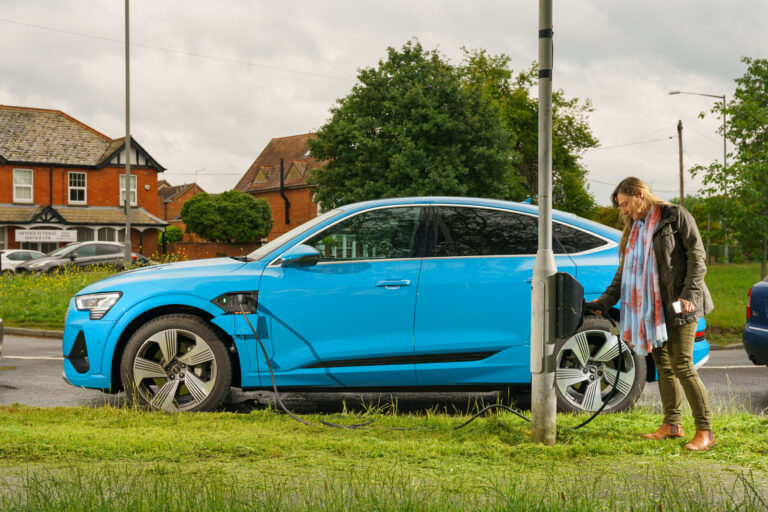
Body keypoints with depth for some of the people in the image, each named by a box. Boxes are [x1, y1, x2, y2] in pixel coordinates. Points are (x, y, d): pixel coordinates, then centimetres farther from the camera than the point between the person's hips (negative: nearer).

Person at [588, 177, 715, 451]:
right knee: (663, 366, 9)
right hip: (650, 306, 7)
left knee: (682, 366, -9)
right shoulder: (635, 227, 19)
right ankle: (672, 424, 18)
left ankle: (705, 431, -3)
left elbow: (696, 256, -8)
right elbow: (625, 269, 20)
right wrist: (604, 301, 12)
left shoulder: (675, 216, -3)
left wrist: (689, 294, -17)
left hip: (676, 305, -7)